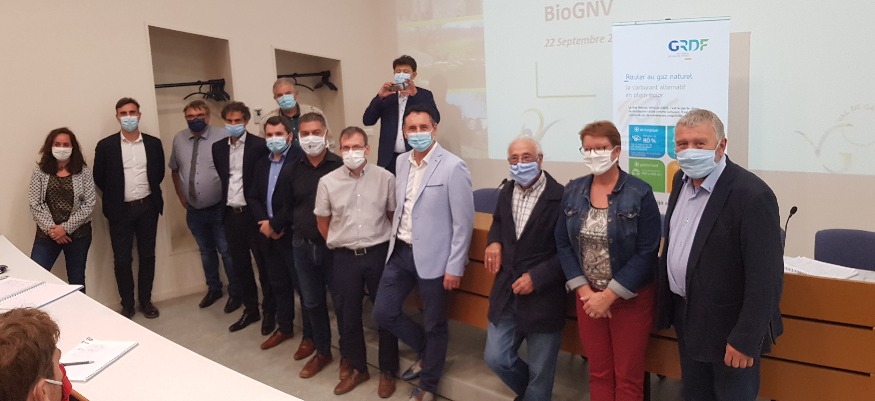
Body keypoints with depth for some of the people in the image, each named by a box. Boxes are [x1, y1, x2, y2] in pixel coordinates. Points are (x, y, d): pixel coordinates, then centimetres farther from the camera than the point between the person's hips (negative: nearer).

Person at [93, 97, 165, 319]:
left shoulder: (153, 143, 1)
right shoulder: (106, 145, -5)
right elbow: (99, 178, 3)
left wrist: (149, 192, 7)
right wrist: (114, 197, 4)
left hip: (147, 207, 2)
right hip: (120, 210, -1)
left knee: (147, 256, 10)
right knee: (122, 259, 4)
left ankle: (146, 301, 23)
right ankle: (127, 304, 19)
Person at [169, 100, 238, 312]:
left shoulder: (223, 136, -13)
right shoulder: (179, 139, 3)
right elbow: (175, 169, 16)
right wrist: (180, 195, 13)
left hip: (219, 208, -5)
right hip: (193, 210, 5)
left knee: (226, 251, 4)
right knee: (206, 251, 19)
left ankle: (235, 293, 19)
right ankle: (214, 288, 36)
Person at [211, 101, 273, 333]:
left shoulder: (259, 145, -8)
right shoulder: (218, 147, 9)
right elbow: (222, 178, 15)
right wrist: (225, 202, 8)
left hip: (253, 213, -5)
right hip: (231, 214, 6)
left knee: (263, 264, 5)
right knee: (240, 266, 14)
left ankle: (269, 311, 17)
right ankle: (250, 309, 27)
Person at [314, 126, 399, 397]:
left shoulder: (385, 178, -5)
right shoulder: (327, 182, -3)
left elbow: (394, 215, 6)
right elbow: (322, 221, 8)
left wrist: (385, 244, 9)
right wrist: (339, 245, 12)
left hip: (379, 253, -1)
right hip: (344, 258, 1)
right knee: (347, 315, 12)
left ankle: (387, 371, 27)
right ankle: (356, 368, 32)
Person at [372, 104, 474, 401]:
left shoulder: (453, 167, -15)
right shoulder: (401, 162, 6)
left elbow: (463, 223, -13)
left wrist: (454, 267, -14)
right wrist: (396, 240, 14)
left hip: (432, 257, -6)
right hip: (400, 252, 7)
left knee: (434, 325, 9)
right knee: (383, 313, 11)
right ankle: (427, 353, 35)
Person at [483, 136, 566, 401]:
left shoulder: (560, 197, -17)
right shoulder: (506, 193, 5)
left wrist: (536, 278, -19)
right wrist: (494, 241, 4)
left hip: (543, 297, -6)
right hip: (506, 293, 6)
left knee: (539, 371, 9)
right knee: (495, 358, 11)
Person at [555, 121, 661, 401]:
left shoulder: (640, 193, -12)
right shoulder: (573, 191, 1)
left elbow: (647, 252, -15)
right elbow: (563, 243, 2)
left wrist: (609, 295, -16)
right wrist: (584, 291, -9)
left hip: (630, 298, -3)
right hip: (588, 296, 4)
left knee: (628, 377, 9)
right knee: (599, 373, 16)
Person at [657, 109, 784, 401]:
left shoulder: (752, 195, -23)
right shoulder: (682, 180, 2)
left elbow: (765, 276, -23)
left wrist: (745, 339, -22)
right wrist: (665, 304, 14)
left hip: (728, 325, -7)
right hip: (687, 316, 7)